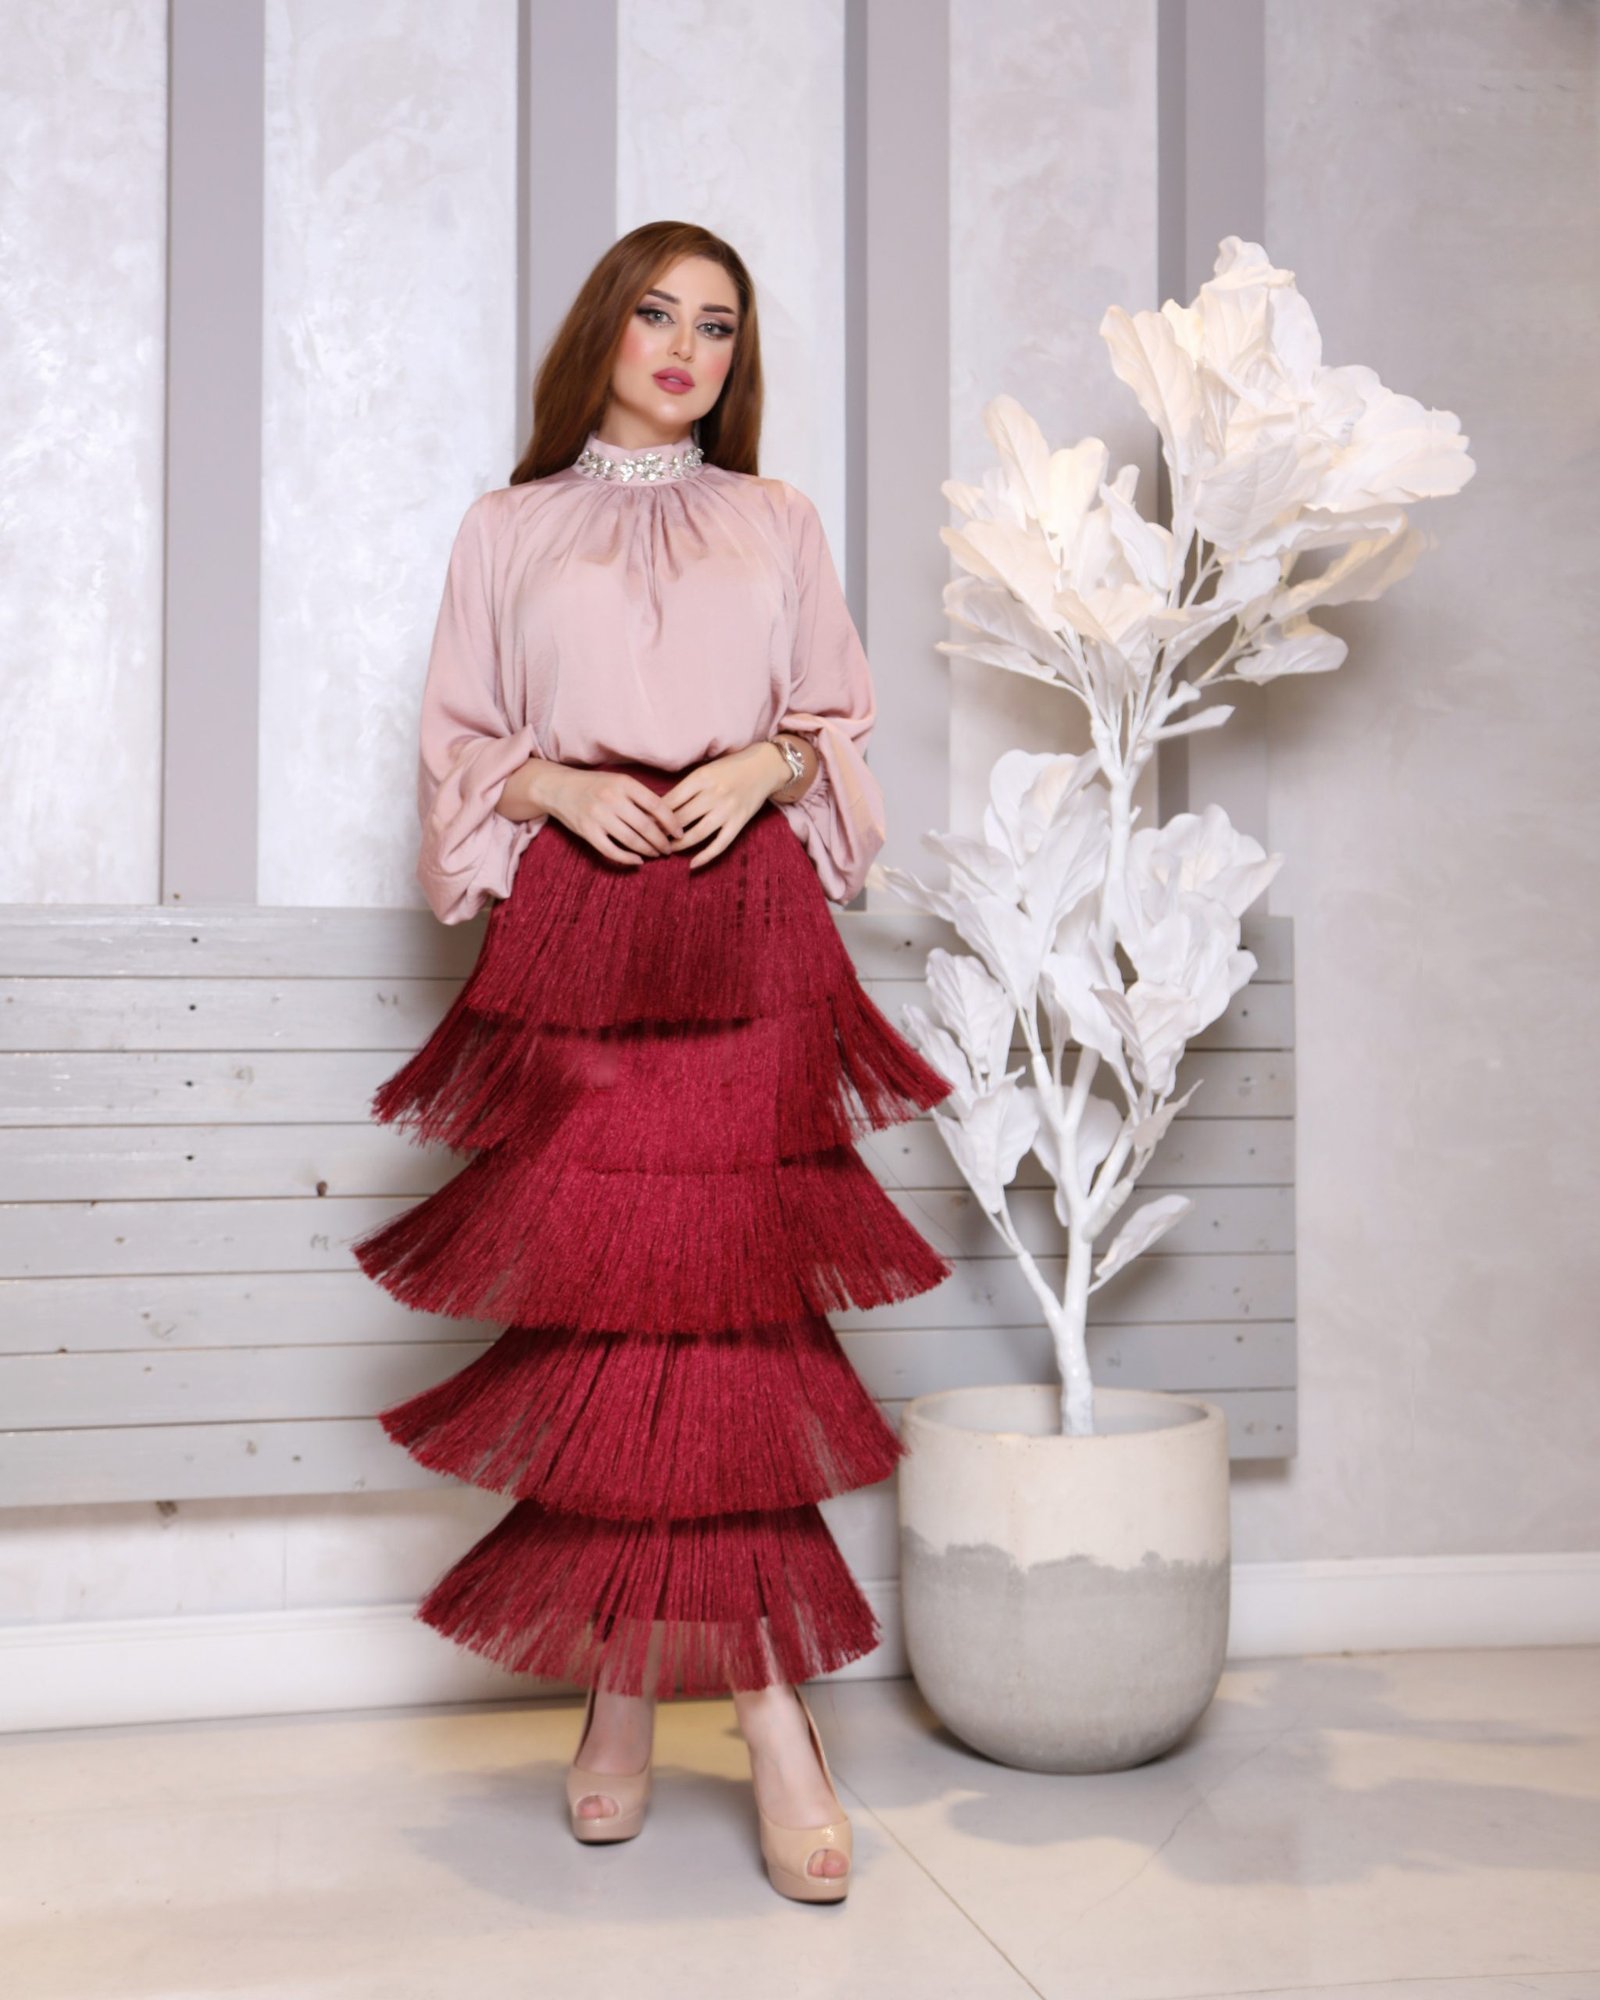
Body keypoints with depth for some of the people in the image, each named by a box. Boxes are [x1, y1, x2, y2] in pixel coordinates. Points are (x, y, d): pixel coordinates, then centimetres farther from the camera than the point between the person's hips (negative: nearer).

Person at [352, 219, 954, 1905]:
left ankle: (766, 1701, -5)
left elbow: (845, 721, 17)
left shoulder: (776, 521, 20)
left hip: (749, 935, 0)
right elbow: (454, 741, 13)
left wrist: (768, 762, -4)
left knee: (730, 1296, -8)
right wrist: (551, 782, -7)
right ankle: (624, 1690, 6)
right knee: (596, 1297, -5)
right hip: (573, 930, 0)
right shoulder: (507, 528, 17)